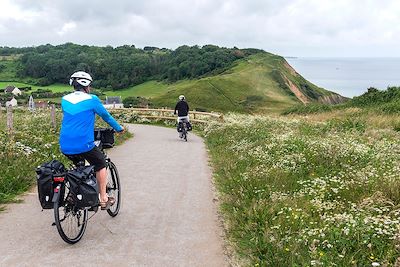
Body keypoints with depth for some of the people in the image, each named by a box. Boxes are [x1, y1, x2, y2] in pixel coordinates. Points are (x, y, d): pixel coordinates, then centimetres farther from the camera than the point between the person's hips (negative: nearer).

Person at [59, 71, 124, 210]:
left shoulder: (65, 99, 10)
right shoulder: (92, 99, -3)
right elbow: (106, 116, 9)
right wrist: (119, 128, 26)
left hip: (65, 147, 5)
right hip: (84, 145, -5)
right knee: (100, 164, 19)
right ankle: (103, 199, 18)